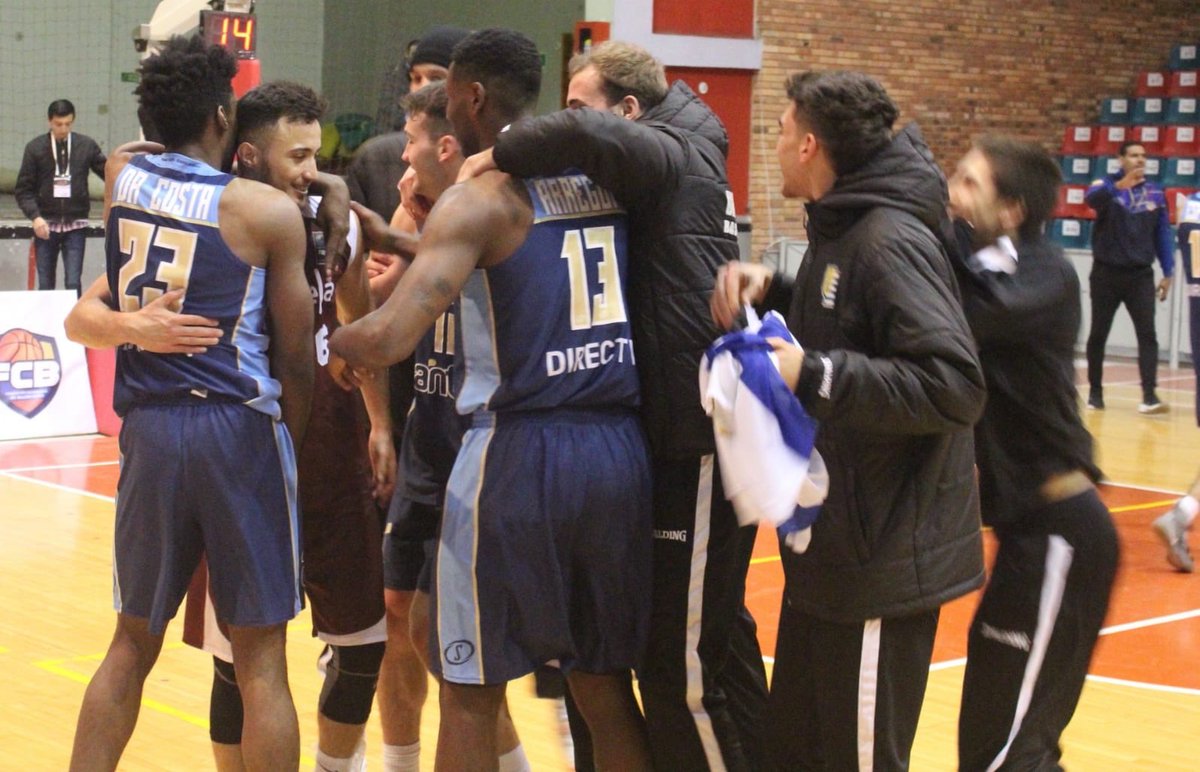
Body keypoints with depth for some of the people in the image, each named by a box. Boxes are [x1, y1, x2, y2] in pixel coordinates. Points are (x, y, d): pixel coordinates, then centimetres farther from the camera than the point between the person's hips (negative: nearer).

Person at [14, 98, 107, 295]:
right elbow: (23, 189, -1)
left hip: (75, 224, 0)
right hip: (46, 224, 0)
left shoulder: (87, 146, 1)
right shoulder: (35, 148, -1)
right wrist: (35, 216, -15)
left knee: (73, 283, -6)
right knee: (45, 285, 5)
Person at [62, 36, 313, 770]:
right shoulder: (269, 211, -4)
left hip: (147, 428, 4)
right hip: (238, 427, -4)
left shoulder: (121, 178, 7)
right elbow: (297, 359, -1)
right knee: (261, 658, 3)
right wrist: (293, 445, 13)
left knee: (133, 642, 17)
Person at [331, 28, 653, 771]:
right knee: (605, 684, 15)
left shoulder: (478, 199, -8)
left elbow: (391, 336, -19)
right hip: (622, 449, 6)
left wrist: (328, 345, 3)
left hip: (521, 453, -6)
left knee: (473, 689, 8)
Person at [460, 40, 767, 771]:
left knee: (684, 661, -5)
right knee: (717, 636, 21)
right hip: (688, 432, 10)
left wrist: (497, 156, -15)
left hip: (702, 441, -10)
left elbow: (584, 135, -31)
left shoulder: (671, 156, -11)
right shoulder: (665, 173, 17)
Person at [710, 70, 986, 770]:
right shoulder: (844, 227, 11)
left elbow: (956, 386, -26)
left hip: (885, 557, -10)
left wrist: (814, 375, -25)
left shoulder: (890, 241, -18)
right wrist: (771, 291, 6)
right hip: (834, 543, 10)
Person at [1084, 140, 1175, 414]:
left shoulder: (1155, 193, 5)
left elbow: (1163, 233, 9)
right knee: (1098, 334, 7)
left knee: (1147, 333, -10)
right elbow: (1091, 198, -30)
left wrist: (1167, 273, 4)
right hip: (1106, 274, -2)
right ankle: (1095, 392, 21)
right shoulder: (1107, 186, -6)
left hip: (1141, 275, 2)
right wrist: (1118, 186, -48)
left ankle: (1149, 396, -14)